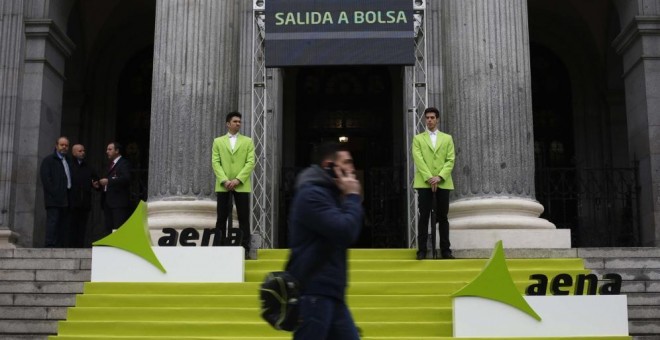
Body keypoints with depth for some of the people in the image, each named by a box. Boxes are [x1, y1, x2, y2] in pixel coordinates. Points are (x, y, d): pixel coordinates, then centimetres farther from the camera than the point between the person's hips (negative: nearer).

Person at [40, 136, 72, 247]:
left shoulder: (67, 161, 22)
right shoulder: (49, 160, 1)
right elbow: (45, 179, -8)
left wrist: (69, 195, 10)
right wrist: (55, 193, -15)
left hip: (65, 199, 7)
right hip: (54, 200, -7)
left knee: (63, 225, 5)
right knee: (52, 222, -12)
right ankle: (50, 246, -14)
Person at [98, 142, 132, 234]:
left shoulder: (124, 163, -4)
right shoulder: (110, 164, 23)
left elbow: (126, 178, -20)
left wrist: (108, 181, -20)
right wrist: (99, 184, 8)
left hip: (119, 202, -9)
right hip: (108, 201, 9)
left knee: (119, 229, -13)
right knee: (109, 229, 8)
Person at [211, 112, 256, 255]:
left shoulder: (247, 141, 9)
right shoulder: (218, 141, 11)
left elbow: (250, 162, 0)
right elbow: (215, 162, 3)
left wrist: (238, 180, -12)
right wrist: (224, 180, -11)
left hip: (242, 185, 0)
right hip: (223, 186, 1)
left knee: (244, 219, -1)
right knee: (221, 218, 3)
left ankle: (245, 248, 2)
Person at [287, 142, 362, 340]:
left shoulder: (329, 193, 16)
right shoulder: (312, 194, -15)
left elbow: (349, 233, 17)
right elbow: (345, 232, -22)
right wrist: (352, 197, -12)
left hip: (330, 293, 10)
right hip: (313, 293, -10)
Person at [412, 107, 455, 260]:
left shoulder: (447, 138, 13)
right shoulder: (418, 139, 9)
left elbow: (450, 160, 3)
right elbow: (418, 160, -2)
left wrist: (439, 177, -11)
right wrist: (429, 178, -14)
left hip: (443, 183, 1)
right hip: (424, 183, -1)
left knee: (443, 217, 4)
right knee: (423, 217, -2)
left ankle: (445, 249, 9)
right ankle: (422, 250, 0)